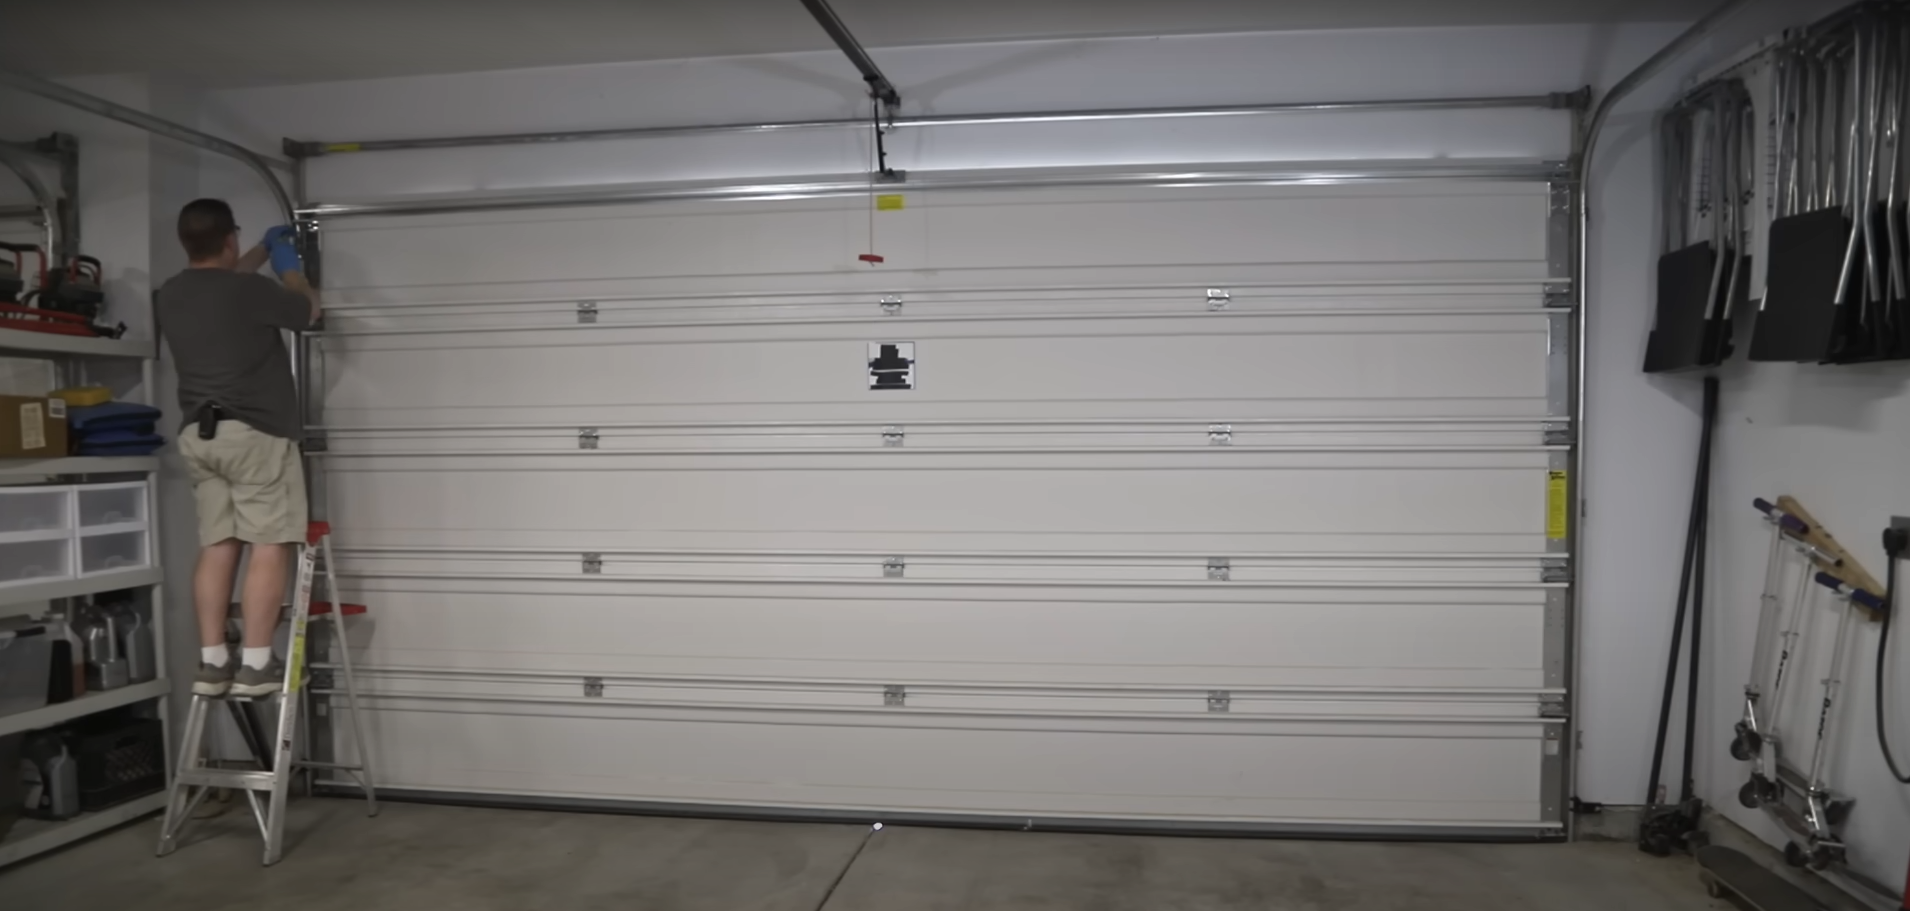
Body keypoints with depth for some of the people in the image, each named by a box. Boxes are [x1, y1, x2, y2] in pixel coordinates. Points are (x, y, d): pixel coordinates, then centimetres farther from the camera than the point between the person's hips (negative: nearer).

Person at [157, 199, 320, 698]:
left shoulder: (172, 294, 10)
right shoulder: (250, 291, -12)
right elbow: (309, 311, 7)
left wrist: (263, 252, 42)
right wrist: (289, 266, 23)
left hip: (199, 434, 7)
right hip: (255, 433, -7)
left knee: (217, 547, 7)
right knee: (269, 547, -5)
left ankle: (212, 662, 6)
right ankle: (255, 664, -7)